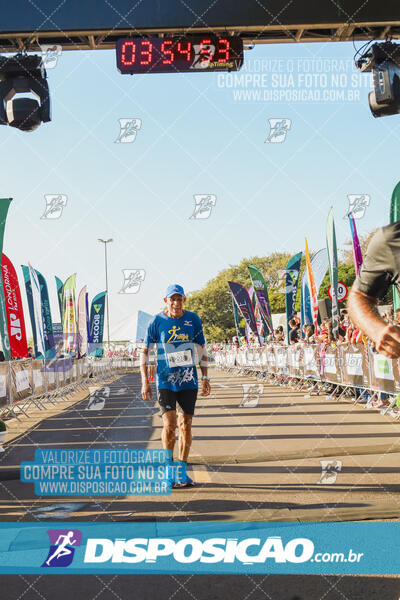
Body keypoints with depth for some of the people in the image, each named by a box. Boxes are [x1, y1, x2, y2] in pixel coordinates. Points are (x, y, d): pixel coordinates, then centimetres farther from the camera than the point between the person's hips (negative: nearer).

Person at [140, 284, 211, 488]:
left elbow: (201, 349, 11)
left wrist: (205, 377, 7)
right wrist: (145, 381, -4)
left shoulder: (193, 319, 3)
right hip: (165, 381, -2)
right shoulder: (157, 322, -3)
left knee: (186, 426, 5)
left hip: (189, 380, 2)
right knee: (169, 425, -11)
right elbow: (145, 351, 2)